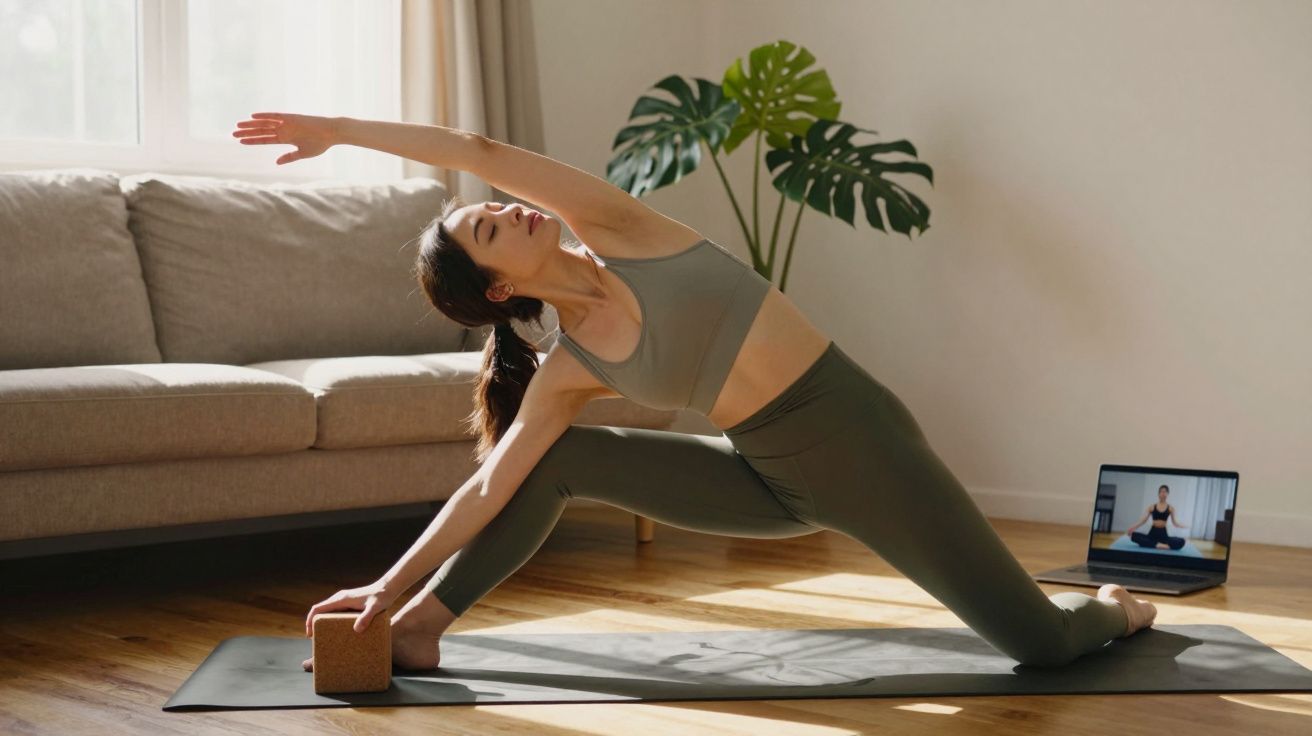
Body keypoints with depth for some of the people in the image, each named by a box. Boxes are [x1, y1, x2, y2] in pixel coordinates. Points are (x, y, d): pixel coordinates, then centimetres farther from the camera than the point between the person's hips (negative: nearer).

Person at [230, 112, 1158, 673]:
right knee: (564, 459, -8)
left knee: (1039, 641, -1)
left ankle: (1109, 608, 34)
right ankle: (419, 625, -4)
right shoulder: (565, 374, -2)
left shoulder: (618, 231, -7)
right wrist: (390, 581, -4)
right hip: (772, 478, 3)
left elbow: (478, 149, -13)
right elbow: (487, 490, 0)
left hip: (857, 434, -2)